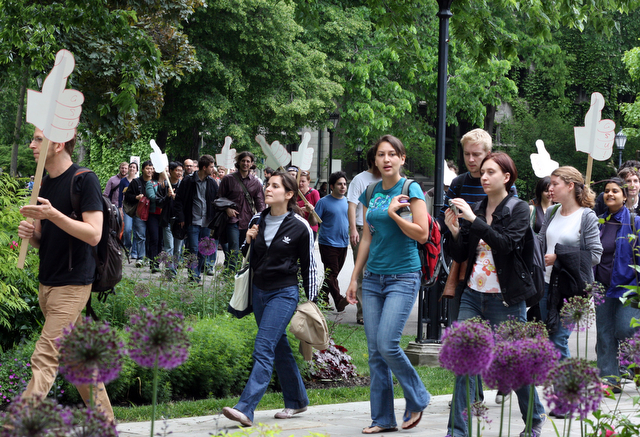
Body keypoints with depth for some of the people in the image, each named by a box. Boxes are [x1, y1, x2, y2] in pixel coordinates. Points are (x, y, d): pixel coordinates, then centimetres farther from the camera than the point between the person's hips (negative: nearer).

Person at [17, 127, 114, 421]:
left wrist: (53, 214, -26)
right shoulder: (44, 184, 12)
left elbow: (94, 235, -18)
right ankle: (105, 419, 21)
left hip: (72, 284, -8)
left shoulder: (84, 180, -11)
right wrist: (29, 234, -5)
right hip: (46, 284, 8)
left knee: (44, 360, -14)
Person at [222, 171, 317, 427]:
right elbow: (248, 259, 15)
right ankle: (296, 401, 29)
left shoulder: (299, 227, -8)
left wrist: (311, 300, -2)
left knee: (264, 349, -15)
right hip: (259, 290, 6)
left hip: (284, 293, -6)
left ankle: (245, 409, -22)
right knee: (279, 348, 15)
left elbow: (308, 265, -2)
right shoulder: (257, 221, 6)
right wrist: (248, 242, -5)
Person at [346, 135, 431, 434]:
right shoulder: (371, 193, 10)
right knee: (374, 352, 3)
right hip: (374, 278, 6)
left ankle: (417, 400, 6)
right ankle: (382, 419, 9)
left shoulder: (411, 189, -5)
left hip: (403, 277, -6)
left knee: (387, 344, -16)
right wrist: (354, 277, 15)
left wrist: (393, 213, -17)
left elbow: (422, 235, -10)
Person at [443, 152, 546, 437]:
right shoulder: (475, 209, 8)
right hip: (473, 295, 4)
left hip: (505, 299, -4)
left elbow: (506, 243, -21)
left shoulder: (519, 209, -4)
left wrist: (474, 220, -25)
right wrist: (455, 232, -10)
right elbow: (459, 256, 9)